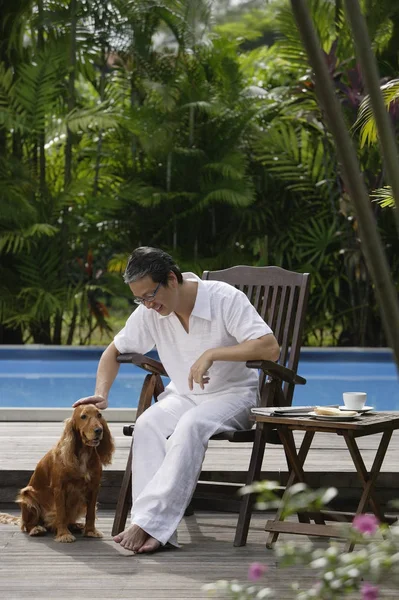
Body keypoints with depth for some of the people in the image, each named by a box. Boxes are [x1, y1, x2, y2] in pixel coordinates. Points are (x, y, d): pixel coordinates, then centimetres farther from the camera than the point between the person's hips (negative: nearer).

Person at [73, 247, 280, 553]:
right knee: (147, 424, -28)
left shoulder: (225, 298, -18)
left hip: (233, 394, -5)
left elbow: (270, 349, -26)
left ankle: (148, 522, -39)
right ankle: (157, 533, -36)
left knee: (191, 425, -37)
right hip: (183, 397, 5)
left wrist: (212, 354, -31)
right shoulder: (149, 313, -2)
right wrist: (101, 395, -5)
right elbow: (114, 352, 13)